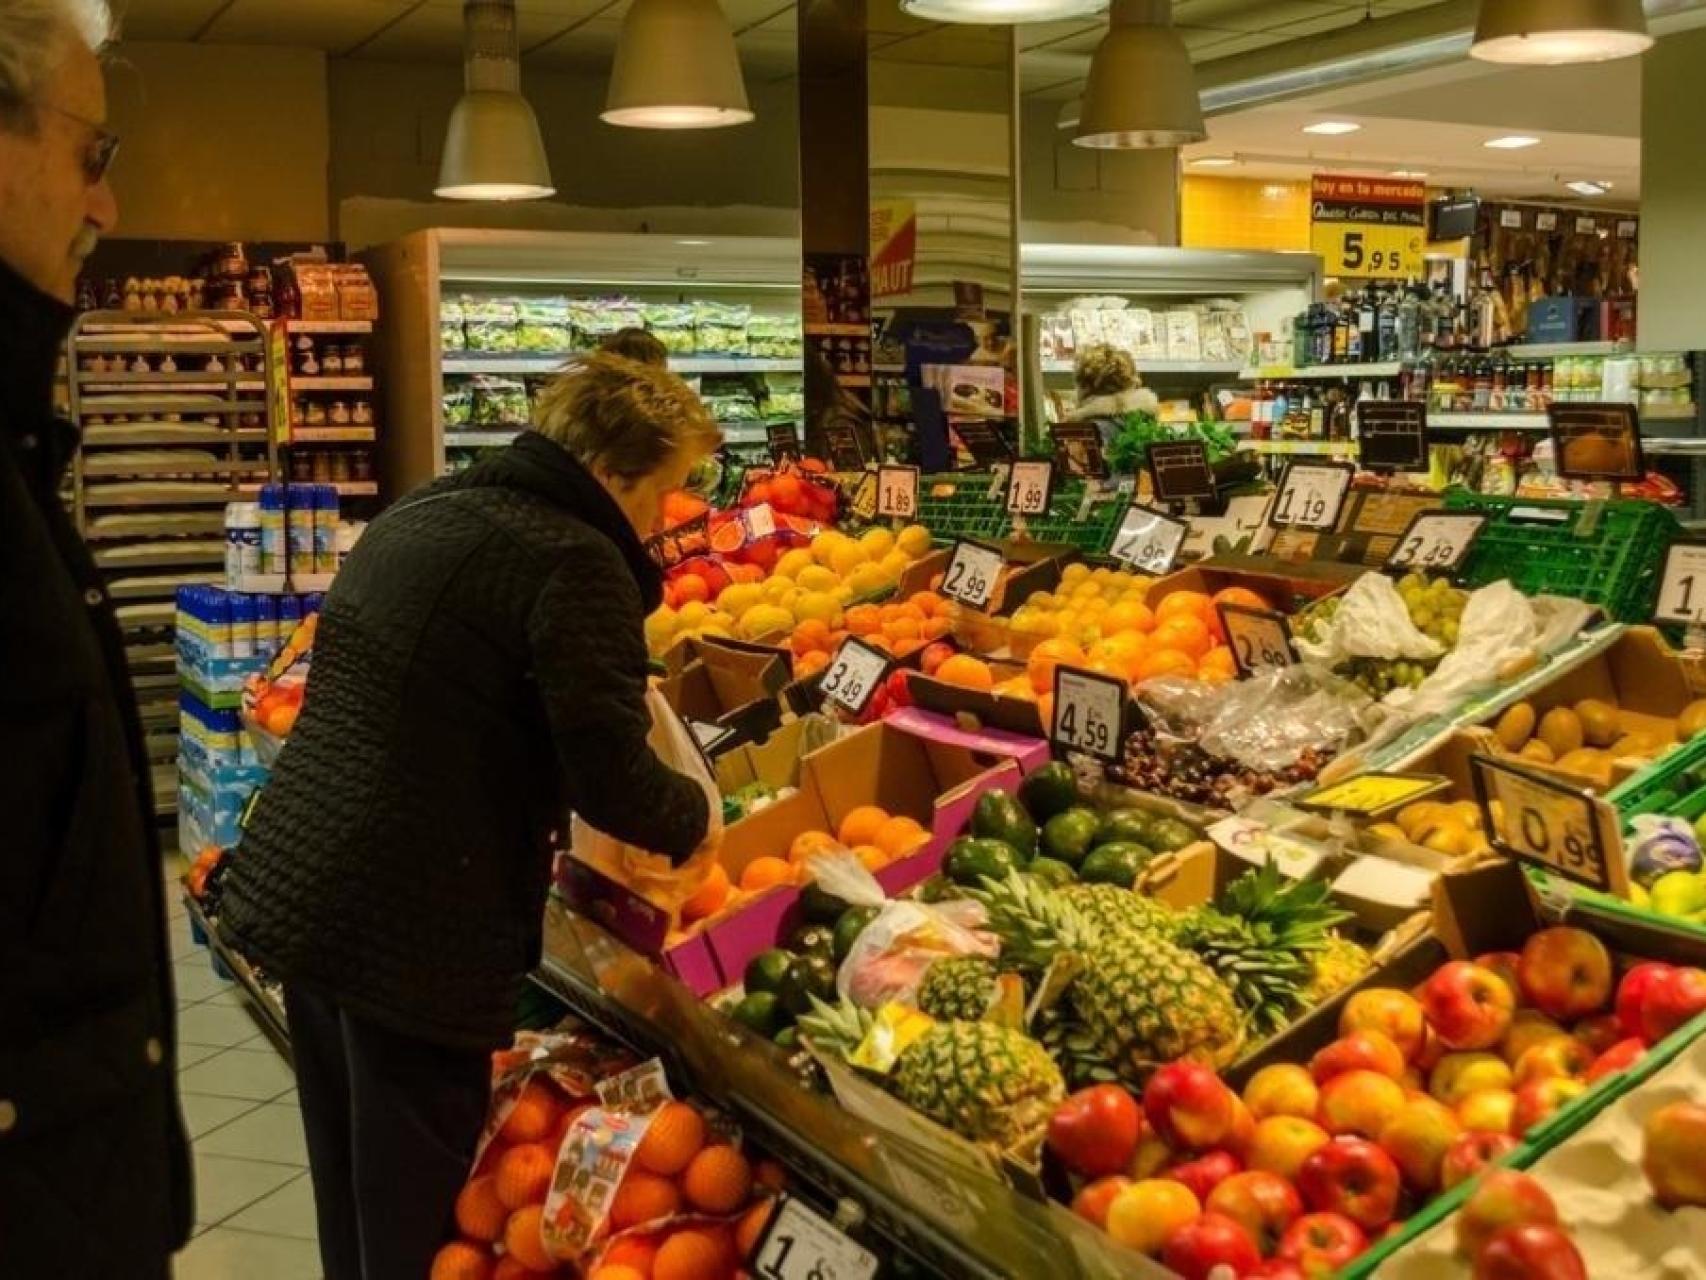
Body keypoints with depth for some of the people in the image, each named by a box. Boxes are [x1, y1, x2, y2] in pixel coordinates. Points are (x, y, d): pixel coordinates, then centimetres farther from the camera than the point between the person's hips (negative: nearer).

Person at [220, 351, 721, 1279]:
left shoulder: (413, 517, 14)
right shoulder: (575, 561, -15)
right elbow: (613, 780, -19)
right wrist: (693, 818, 2)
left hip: (291, 889, 9)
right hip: (412, 931, -9)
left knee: (352, 1203, 22)